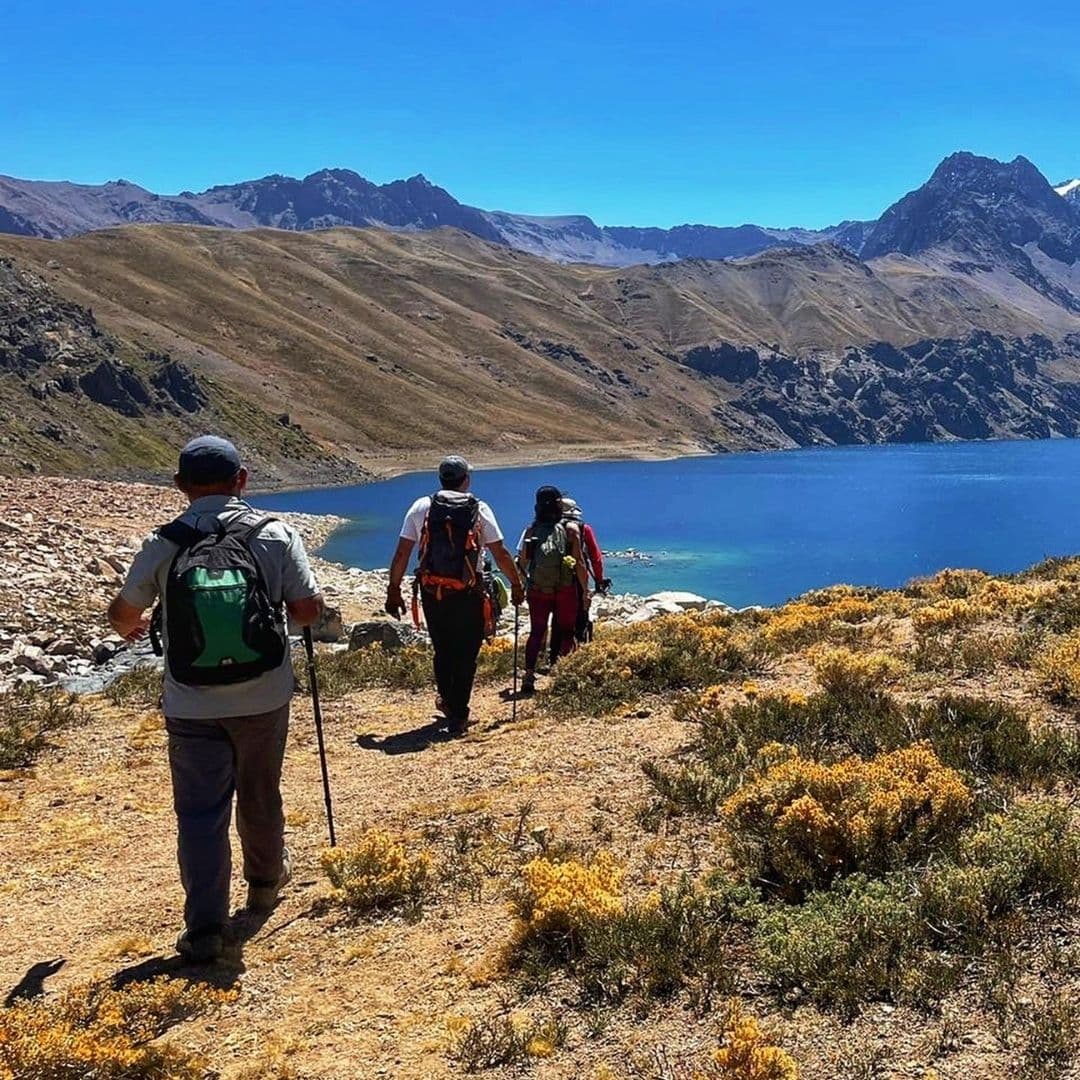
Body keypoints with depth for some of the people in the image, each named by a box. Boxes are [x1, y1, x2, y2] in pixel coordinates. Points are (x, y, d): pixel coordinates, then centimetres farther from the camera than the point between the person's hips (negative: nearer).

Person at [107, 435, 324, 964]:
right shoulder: (274, 534, -7)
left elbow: (122, 613, 3)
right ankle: (266, 881, 42)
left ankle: (204, 928, 2)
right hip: (263, 698, 1)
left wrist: (129, 628, 27)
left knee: (200, 812, 6)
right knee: (259, 796, 21)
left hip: (192, 706, -1)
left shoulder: (163, 544, -6)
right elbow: (309, 609, -7)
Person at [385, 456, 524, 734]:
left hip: (432, 592, 2)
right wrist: (516, 585, 10)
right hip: (468, 594, -2)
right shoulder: (479, 510, -2)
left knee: (443, 650, 21)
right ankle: (458, 717, 8)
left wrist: (394, 590, 5)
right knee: (466, 655, 8)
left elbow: (402, 553, -2)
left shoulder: (421, 507, 1)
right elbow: (500, 554, -3)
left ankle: (448, 701, 38)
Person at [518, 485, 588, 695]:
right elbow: (579, 563, -8)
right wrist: (585, 589, 1)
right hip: (565, 590, -2)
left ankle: (529, 676, 1)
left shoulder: (531, 531, 0)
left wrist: (528, 580, 23)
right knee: (566, 633, 10)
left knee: (536, 633, 11)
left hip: (537, 590, 2)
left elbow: (522, 563, 4)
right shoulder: (570, 528, -6)